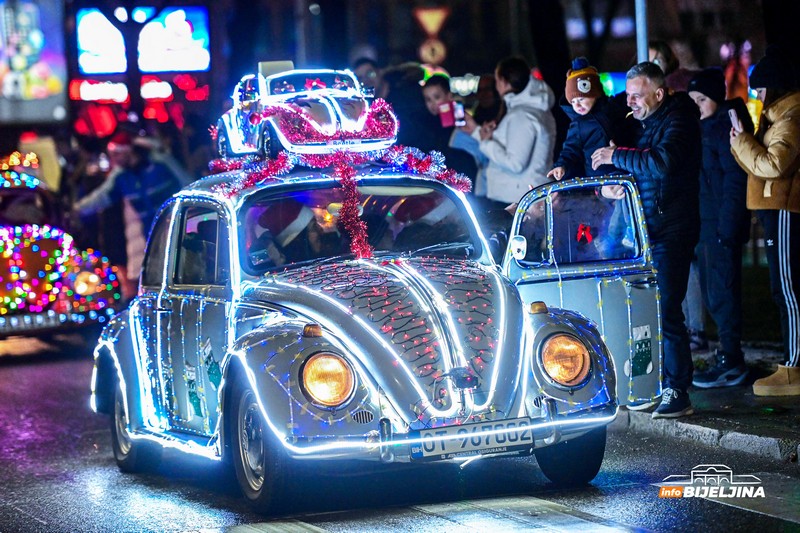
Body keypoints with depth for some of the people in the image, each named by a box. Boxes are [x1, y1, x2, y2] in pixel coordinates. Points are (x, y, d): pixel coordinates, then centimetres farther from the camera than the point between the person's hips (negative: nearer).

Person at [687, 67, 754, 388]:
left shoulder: (726, 126, -12)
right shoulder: (706, 127, 17)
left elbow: (735, 180, -18)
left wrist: (727, 227, -21)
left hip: (722, 224, -10)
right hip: (707, 224, 10)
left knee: (721, 292, -7)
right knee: (713, 292, 13)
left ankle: (731, 363, -3)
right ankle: (729, 356, 21)